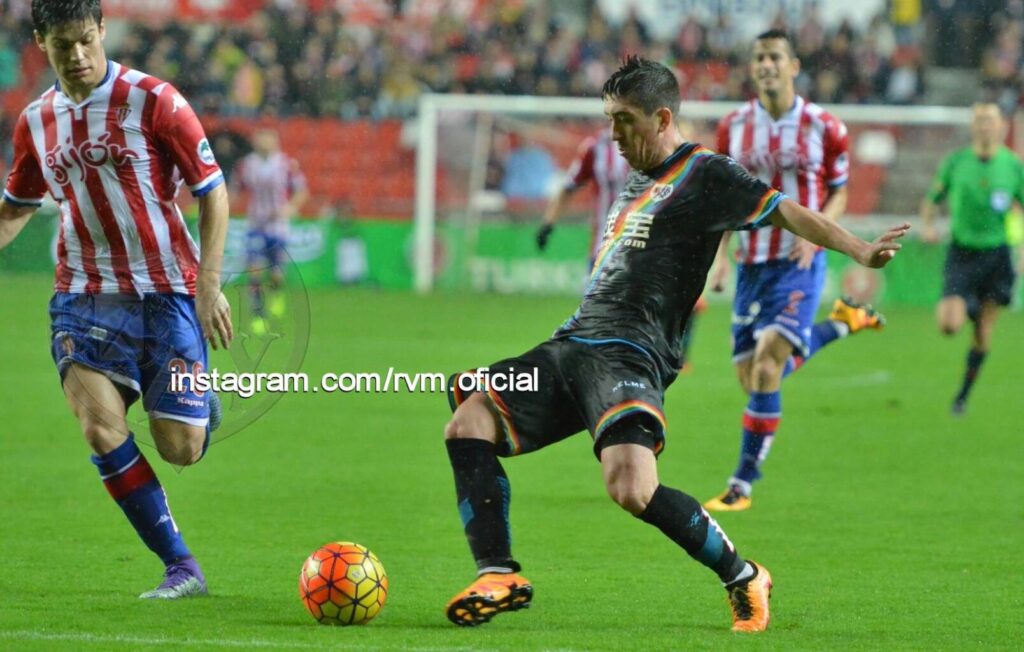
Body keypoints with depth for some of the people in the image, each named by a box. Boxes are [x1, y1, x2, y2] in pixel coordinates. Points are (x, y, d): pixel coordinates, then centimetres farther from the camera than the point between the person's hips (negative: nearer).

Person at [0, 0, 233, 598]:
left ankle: (201, 406, 32)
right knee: (102, 427, -19)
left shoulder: (153, 100, -8)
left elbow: (213, 193, -5)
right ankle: (181, 567, -8)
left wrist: (209, 286, -12)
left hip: (166, 291, -3)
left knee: (180, 449, -8)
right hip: (85, 295, 3)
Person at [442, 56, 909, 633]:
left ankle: (743, 579, -7)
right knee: (468, 425, -4)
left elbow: (786, 212, -9)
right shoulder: (639, 178, 23)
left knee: (632, 489, -28)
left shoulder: (704, 174, -2)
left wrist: (863, 251, -21)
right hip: (574, 344, 9)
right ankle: (499, 577, -4)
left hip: (627, 357, -9)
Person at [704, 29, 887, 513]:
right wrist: (721, 255, 1)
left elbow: (839, 192, 5)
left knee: (767, 369, -17)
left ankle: (743, 483, -9)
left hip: (799, 261, -4)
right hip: (752, 264, 5)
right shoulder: (733, 127, 3)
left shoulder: (824, 127, -5)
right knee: (753, 378, 8)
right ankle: (841, 322, 33)